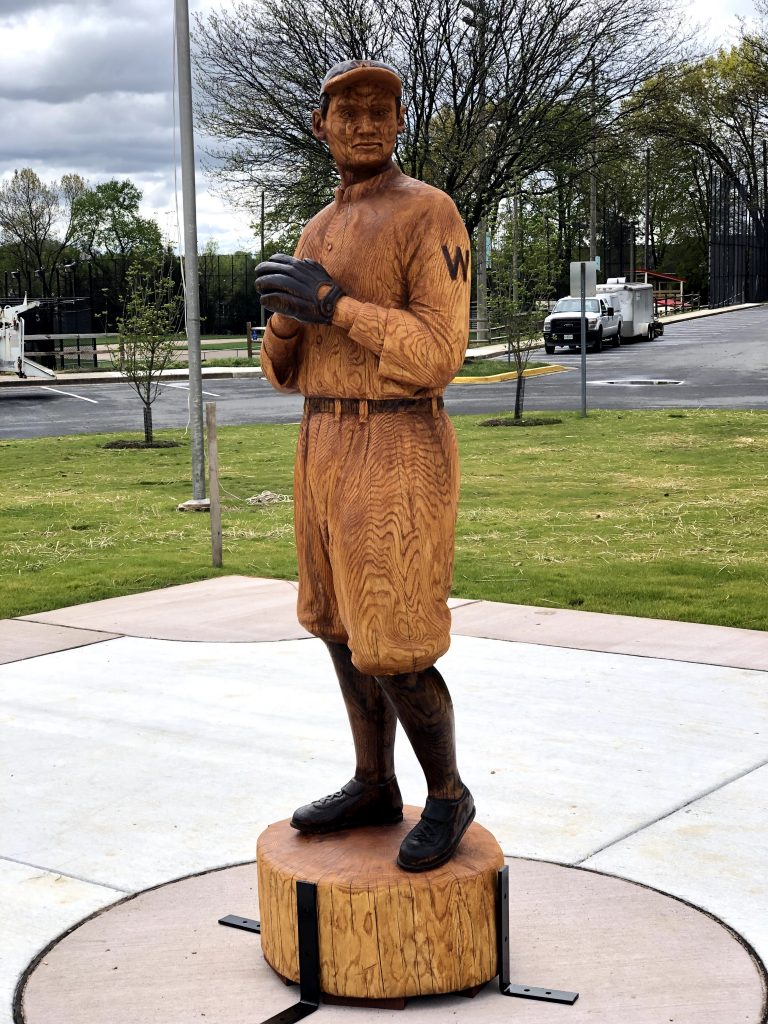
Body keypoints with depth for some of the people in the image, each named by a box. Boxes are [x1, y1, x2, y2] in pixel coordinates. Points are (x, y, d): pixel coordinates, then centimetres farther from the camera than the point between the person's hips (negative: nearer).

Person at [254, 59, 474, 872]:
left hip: (398, 460, -8)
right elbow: (286, 367, 12)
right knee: (344, 627, 13)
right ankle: (374, 789, 27)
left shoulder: (432, 216, -10)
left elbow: (437, 357, -17)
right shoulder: (319, 237, 14)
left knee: (391, 653, -7)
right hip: (326, 453, 8)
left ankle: (446, 794, 14)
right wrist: (285, 317, -10)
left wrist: (334, 304, -20)